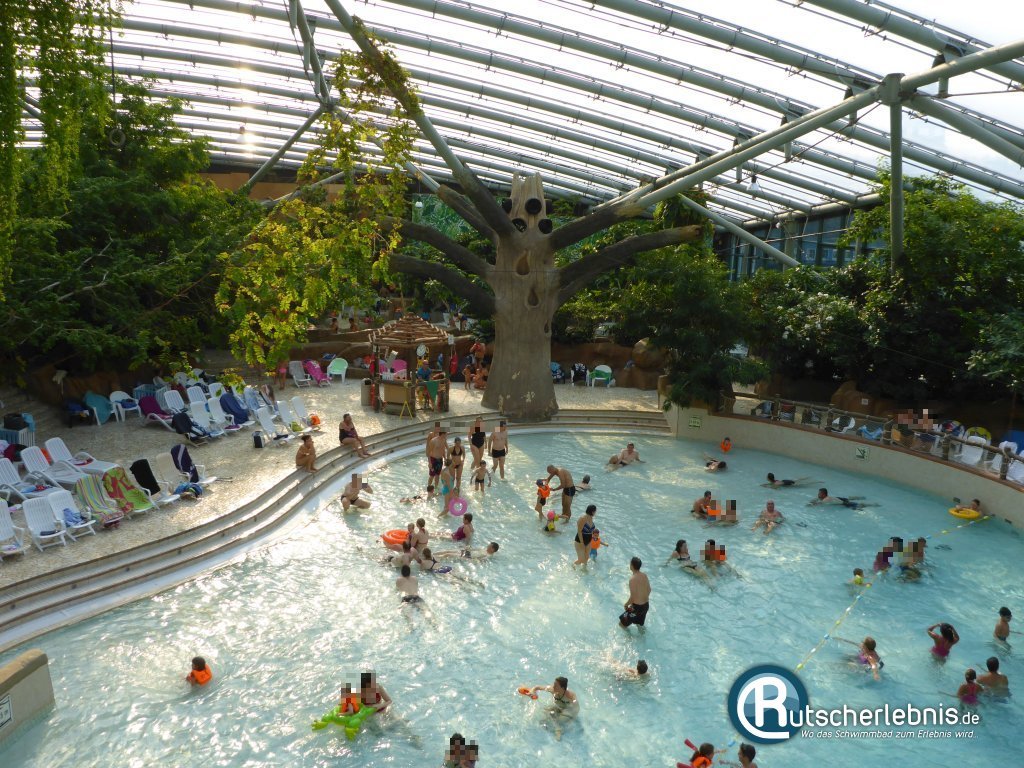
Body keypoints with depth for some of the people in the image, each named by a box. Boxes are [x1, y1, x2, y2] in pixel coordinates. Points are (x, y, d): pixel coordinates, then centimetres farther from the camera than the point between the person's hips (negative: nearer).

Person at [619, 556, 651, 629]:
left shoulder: (633, 579, -24)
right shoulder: (644, 575, -2)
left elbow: (633, 597, -22)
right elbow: (649, 590, 9)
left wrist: (626, 604, -5)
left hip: (637, 606, -8)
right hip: (646, 605, 8)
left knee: (621, 624, 7)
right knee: (639, 624, 30)